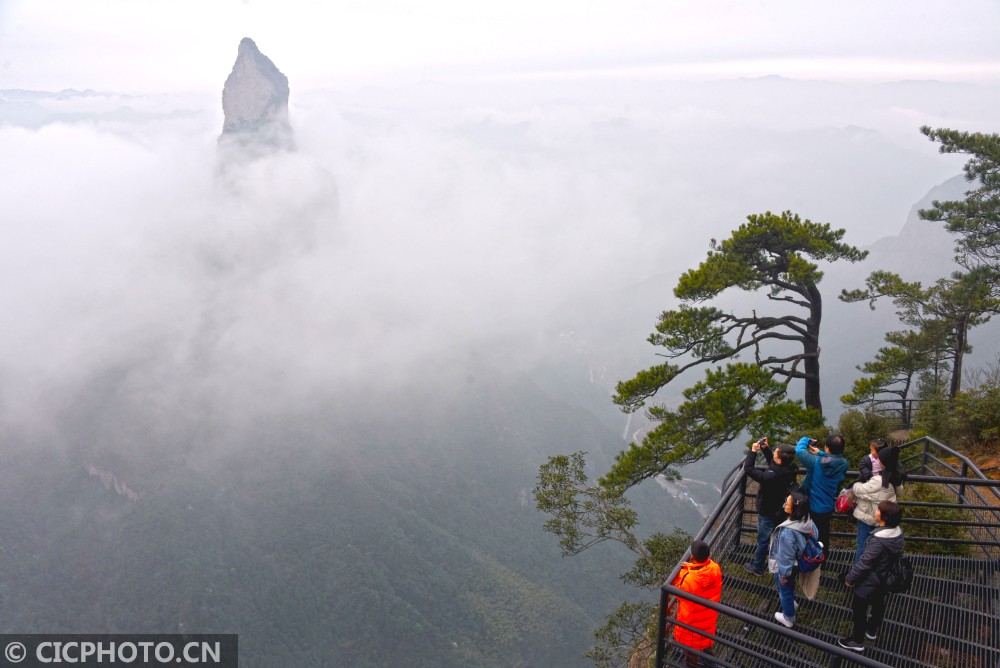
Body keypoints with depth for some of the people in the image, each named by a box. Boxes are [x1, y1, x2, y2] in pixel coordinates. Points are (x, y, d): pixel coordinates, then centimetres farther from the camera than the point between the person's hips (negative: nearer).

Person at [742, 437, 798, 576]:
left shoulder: (771, 476, -40)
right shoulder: (790, 470, -17)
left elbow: (748, 469, -33)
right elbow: (772, 462, 3)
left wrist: (753, 451, -26)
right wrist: (765, 448, -7)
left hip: (768, 513, -7)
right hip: (781, 510, 7)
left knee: (763, 540, 14)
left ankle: (757, 567, 33)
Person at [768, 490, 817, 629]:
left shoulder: (788, 532, -43)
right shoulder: (807, 521, -21)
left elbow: (786, 556, -30)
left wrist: (783, 574, -13)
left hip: (784, 566, -6)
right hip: (797, 562, 6)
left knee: (785, 590, 22)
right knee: (790, 586, 35)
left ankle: (788, 618, 46)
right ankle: (790, 602, 63)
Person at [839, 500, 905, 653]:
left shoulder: (878, 541, -37)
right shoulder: (897, 532, -13)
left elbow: (864, 563, -28)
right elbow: (898, 554, 5)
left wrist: (850, 578, -12)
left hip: (870, 582, -8)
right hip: (885, 580, 8)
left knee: (859, 610, 12)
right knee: (878, 604, 28)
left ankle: (857, 641, 28)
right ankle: (872, 630, 50)